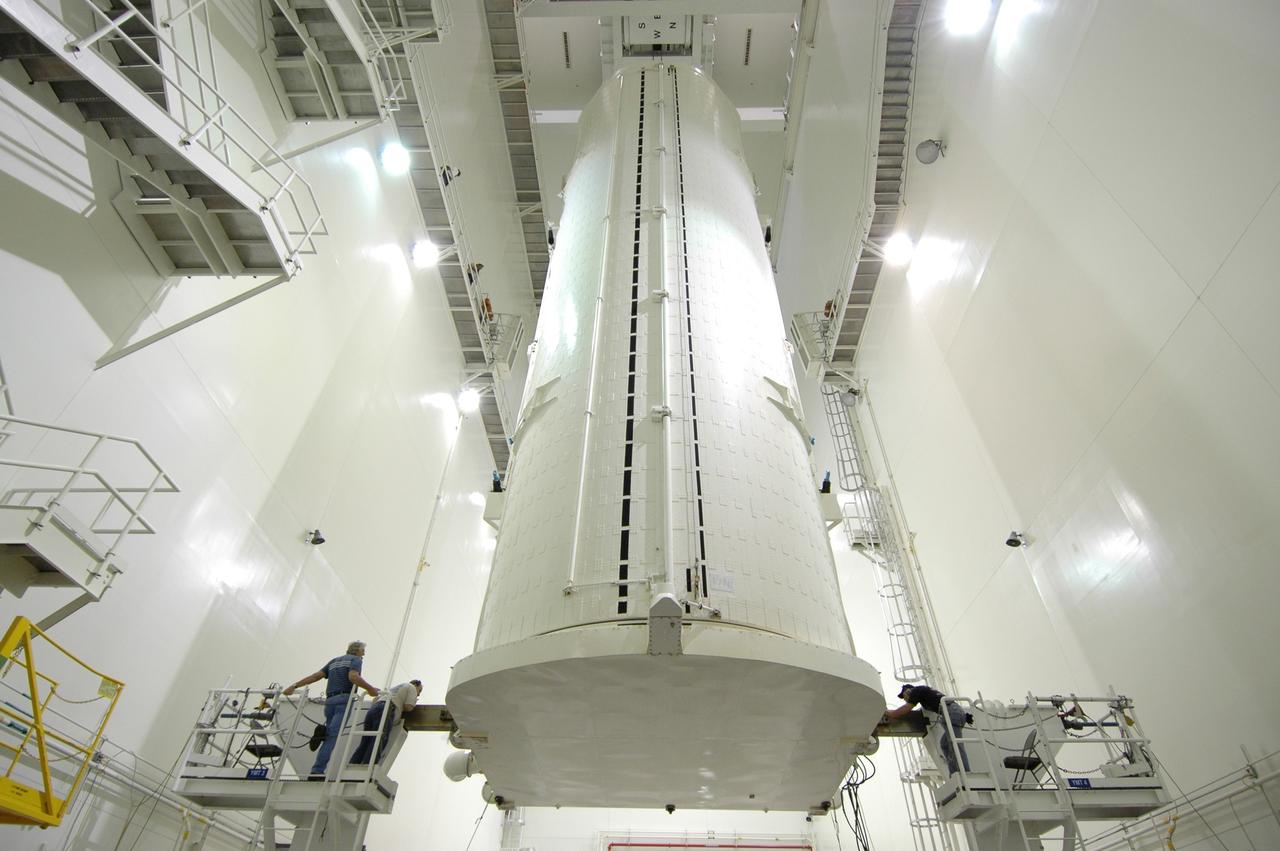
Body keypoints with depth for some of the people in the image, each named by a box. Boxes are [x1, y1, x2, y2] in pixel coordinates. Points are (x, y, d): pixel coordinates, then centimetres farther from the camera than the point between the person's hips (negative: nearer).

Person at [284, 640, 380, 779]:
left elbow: (316, 675, 17)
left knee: (330, 736, 9)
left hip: (329, 700, 7)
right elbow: (353, 677, -13)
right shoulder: (356, 660, 8)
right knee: (333, 735, -14)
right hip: (344, 699, -7)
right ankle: (317, 771, -24)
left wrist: (294, 686, 17)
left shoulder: (334, 661, 29)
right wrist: (370, 689, -9)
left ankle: (317, 771, 1)